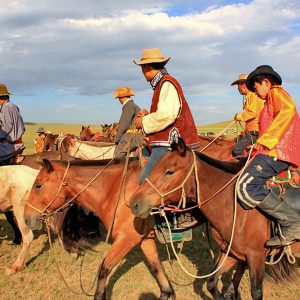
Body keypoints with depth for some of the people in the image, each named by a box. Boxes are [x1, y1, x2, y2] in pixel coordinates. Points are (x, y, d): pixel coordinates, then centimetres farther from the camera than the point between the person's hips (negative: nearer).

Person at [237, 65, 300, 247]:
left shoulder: (276, 92, 2)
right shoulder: (271, 101, 32)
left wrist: (267, 138, -27)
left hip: (277, 152, -11)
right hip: (273, 151, 11)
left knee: (246, 187, -24)